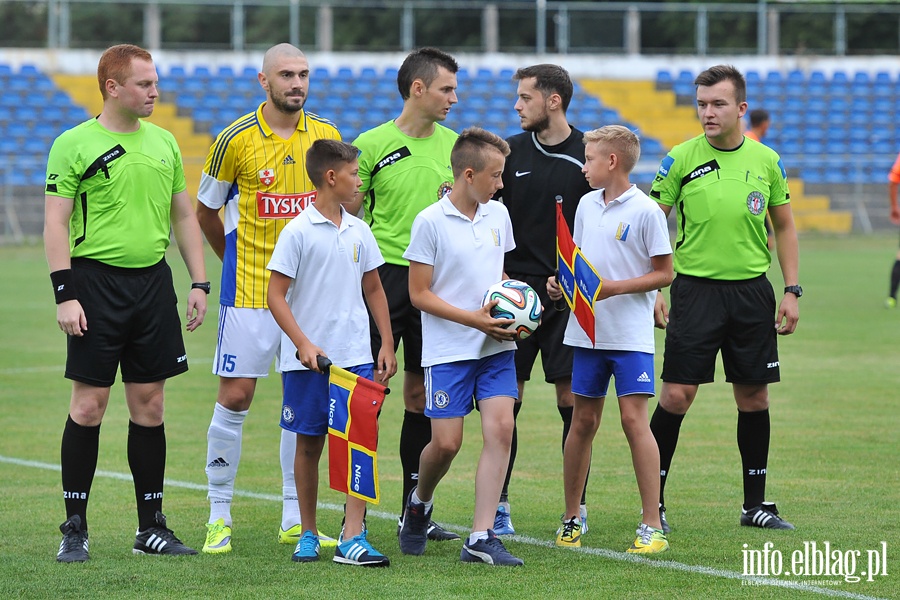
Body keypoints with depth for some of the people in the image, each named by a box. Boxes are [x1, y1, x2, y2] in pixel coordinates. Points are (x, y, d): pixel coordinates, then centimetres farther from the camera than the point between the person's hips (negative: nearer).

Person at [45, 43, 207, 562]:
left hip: (153, 281, 5)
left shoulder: (164, 142, 12)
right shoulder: (74, 145, -4)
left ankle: (151, 527, 13)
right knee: (89, 404, -5)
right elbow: (56, 223, -6)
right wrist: (65, 294, -14)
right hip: (96, 280, -5)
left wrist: (201, 284, 10)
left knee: (149, 404, 6)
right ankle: (75, 528, 3)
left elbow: (184, 216, 18)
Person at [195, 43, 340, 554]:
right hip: (249, 292, -3)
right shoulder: (236, 139, -6)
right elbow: (207, 209, 7)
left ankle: (296, 519, 12)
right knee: (235, 397, -5)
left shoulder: (326, 136, 4)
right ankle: (219, 515, 6)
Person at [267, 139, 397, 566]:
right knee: (309, 444, 7)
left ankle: (352, 538, -8)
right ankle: (308, 534, 20)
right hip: (308, 358, -4)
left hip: (356, 355, 4)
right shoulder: (298, 231, -7)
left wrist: (387, 345, 12)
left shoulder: (358, 231, 8)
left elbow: (373, 289, 17)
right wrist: (304, 345, -16)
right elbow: (276, 295, -8)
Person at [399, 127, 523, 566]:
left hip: (496, 346, 5)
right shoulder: (430, 222, -9)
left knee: (500, 428, -10)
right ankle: (419, 502, 28)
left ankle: (481, 539, -10)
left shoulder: (498, 215, 9)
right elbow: (419, 294, -7)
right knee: (446, 442, -6)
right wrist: (473, 319, -16)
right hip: (448, 349, -4)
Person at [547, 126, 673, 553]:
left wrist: (614, 287, -16)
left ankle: (652, 526, -7)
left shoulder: (645, 211, -9)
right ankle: (571, 519, 18)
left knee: (634, 418, -11)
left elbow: (664, 274, -8)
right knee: (583, 421, 9)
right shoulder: (587, 205, 10)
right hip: (587, 331, 6)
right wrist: (560, 281, 2)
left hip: (631, 335, -6)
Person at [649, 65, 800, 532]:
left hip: (752, 291, 3)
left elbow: (784, 227, 13)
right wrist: (652, 290, -7)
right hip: (695, 288, -3)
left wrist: (792, 291, 6)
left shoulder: (766, 160, 5)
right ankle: (653, 498, 1)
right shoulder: (681, 159, -3)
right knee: (677, 393, -8)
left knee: (754, 395, 6)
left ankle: (755, 503, 17)